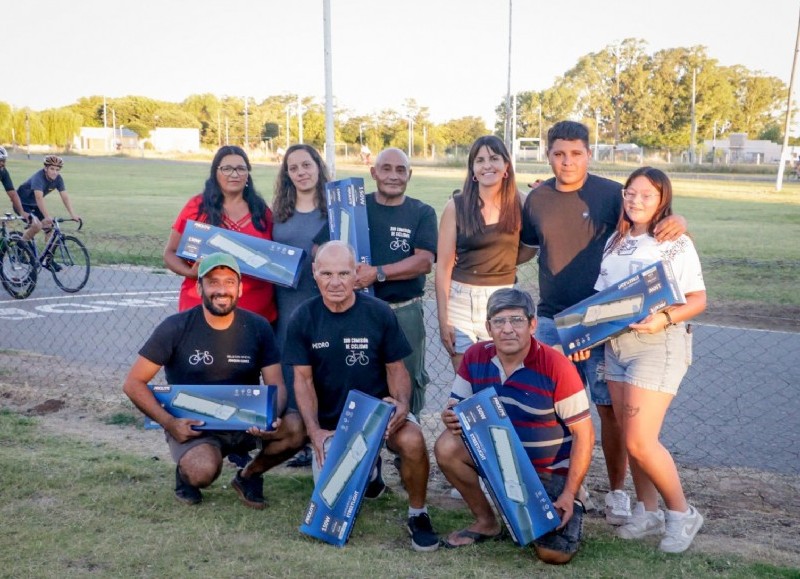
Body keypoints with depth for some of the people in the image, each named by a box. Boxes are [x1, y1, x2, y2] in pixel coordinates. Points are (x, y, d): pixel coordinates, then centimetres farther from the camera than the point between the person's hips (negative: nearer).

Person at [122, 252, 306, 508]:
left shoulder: (258, 327, -3)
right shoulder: (176, 328, -10)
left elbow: (276, 384, -2)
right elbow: (134, 383, -7)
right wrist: (168, 422, -20)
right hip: (192, 426, -3)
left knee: (296, 427, -24)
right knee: (203, 471, -34)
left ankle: (248, 475, 5)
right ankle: (186, 471, 6)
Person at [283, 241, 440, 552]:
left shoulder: (379, 313, -9)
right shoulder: (303, 318, -6)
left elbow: (396, 369, -3)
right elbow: (303, 379, -5)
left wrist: (402, 403, -23)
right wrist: (314, 431, -17)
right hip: (330, 422, 2)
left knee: (412, 440, -33)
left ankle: (418, 514, -5)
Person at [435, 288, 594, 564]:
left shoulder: (557, 367, -22)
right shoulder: (475, 357, -9)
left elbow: (584, 434, -16)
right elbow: (457, 407, 2)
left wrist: (569, 494, -20)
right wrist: (451, 417, -25)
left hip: (550, 471, -3)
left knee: (555, 553, -16)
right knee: (447, 447, -22)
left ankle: (571, 508, 21)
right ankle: (486, 521, 2)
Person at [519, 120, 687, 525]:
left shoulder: (610, 193, -5)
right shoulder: (537, 199, 5)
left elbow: (654, 224, 0)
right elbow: (525, 246, 18)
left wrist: (677, 221, -23)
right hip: (551, 320, 3)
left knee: (609, 407, 1)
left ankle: (617, 491, 16)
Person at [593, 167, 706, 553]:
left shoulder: (677, 243, -4)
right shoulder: (615, 241, 14)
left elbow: (698, 299, -6)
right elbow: (601, 296, 13)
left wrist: (666, 318, -23)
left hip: (658, 346, -6)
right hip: (615, 344, 6)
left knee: (640, 442, -9)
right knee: (630, 438, 10)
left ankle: (682, 513, 11)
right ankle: (647, 511, 26)